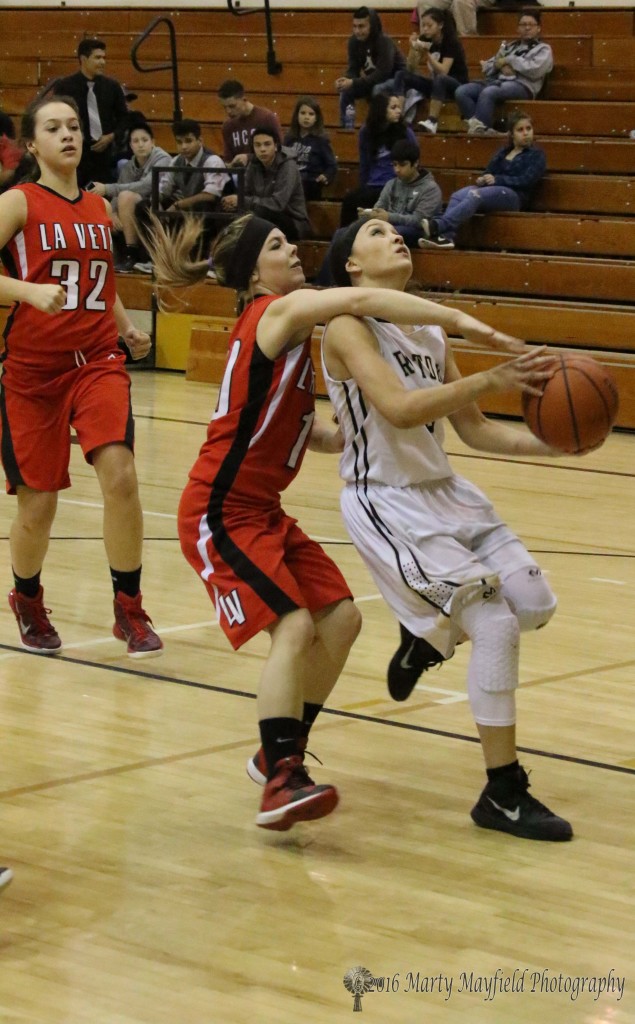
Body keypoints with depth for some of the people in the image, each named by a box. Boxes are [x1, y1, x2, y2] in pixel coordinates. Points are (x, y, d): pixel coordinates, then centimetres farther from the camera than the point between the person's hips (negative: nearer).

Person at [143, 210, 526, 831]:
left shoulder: (283, 326, 14)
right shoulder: (277, 312, -15)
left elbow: (298, 430, 17)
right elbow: (360, 301, -32)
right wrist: (461, 321, -37)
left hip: (262, 511, 10)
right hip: (221, 514, -10)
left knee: (339, 618, 7)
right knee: (294, 625, -22)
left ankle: (281, 753, 20)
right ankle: (280, 783, -25)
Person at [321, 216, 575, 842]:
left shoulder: (430, 332, 9)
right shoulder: (349, 326, -13)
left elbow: (474, 431, 12)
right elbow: (399, 409, -29)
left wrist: (549, 444, -4)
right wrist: (491, 381, -35)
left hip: (444, 491, 8)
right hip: (385, 503, -8)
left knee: (534, 604, 2)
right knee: (495, 623, -16)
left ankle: (425, 639, 31)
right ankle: (503, 795, -5)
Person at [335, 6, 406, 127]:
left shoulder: (384, 42, -28)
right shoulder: (354, 41, -10)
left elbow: (383, 73, -35)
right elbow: (353, 69, -7)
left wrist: (354, 83, -41)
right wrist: (345, 80, -32)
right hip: (374, 80, 7)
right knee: (345, 90, -12)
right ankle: (345, 128, -2)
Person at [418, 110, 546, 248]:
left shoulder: (537, 155, 10)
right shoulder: (503, 153, 28)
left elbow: (526, 181, -4)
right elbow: (489, 172, 20)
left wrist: (497, 179, -13)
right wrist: (482, 179, -5)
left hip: (514, 195, -6)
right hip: (492, 189, 6)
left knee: (475, 195, -34)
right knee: (457, 196, -25)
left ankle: (437, 225, -52)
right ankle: (446, 237, -47)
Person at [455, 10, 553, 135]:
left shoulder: (543, 49, 13)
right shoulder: (508, 47, 29)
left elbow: (535, 69, -7)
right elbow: (487, 67, 22)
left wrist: (508, 61, 0)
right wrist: (501, 65, -1)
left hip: (521, 85, -6)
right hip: (497, 81, 6)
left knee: (488, 92, -37)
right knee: (461, 92, -21)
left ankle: (478, 128, -37)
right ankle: (485, 129, -31)